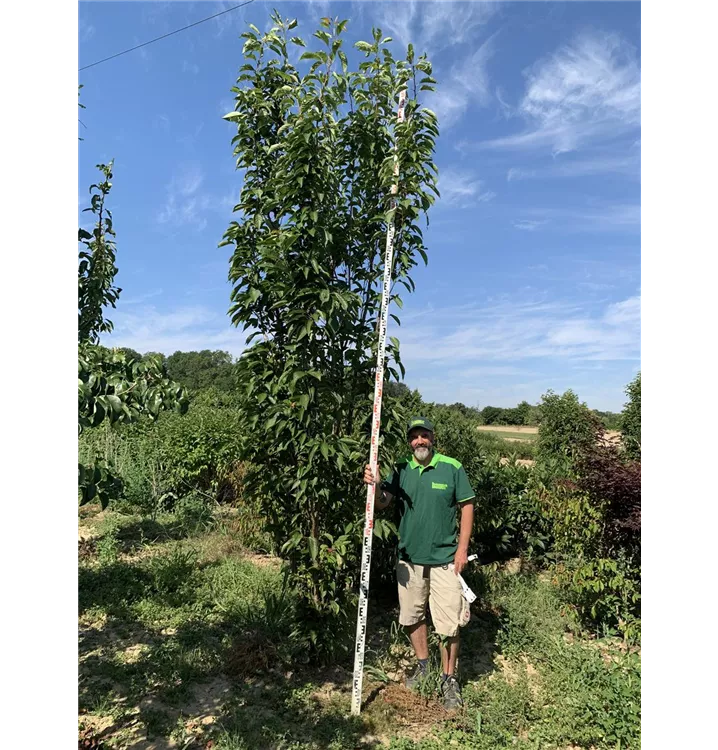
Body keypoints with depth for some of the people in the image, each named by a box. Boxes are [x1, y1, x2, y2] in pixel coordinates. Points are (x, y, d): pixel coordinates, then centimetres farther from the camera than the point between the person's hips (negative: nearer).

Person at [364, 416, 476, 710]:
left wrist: (462, 548, -7)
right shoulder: (401, 470, -1)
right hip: (409, 557, 3)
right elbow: (382, 503, -8)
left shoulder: (452, 468, -8)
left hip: (444, 558, -3)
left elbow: (466, 507, -3)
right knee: (411, 616, 18)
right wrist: (376, 485, -30)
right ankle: (422, 664, 42)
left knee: (448, 623, 2)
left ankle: (449, 678, 26)